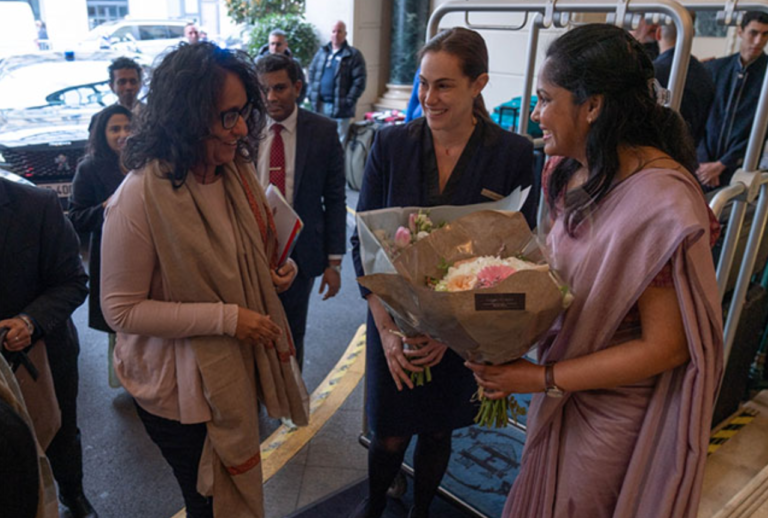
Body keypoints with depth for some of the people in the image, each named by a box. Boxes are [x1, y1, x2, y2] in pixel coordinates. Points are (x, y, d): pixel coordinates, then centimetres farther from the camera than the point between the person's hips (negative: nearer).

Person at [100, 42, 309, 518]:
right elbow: (121, 310, -20)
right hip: (182, 389, -6)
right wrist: (227, 318, -25)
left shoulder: (238, 169, -3)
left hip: (241, 367, 6)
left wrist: (277, 272, -7)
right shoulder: (141, 197, -25)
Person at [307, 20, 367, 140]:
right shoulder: (322, 52, 13)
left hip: (340, 107, -5)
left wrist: (349, 101, -15)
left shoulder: (353, 55, -3)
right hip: (320, 104, 5)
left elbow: (359, 80, -9)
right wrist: (311, 93, 7)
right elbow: (312, 72, 18)